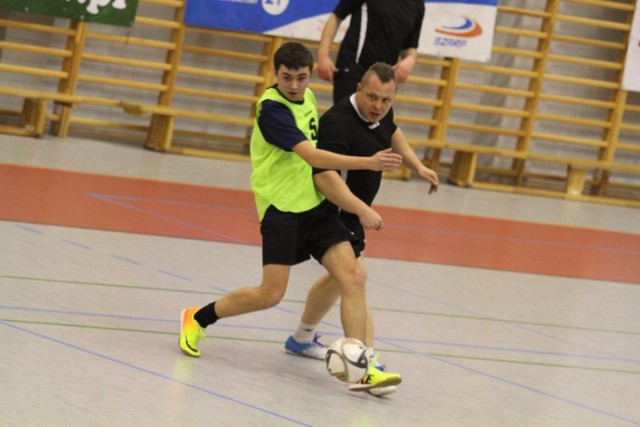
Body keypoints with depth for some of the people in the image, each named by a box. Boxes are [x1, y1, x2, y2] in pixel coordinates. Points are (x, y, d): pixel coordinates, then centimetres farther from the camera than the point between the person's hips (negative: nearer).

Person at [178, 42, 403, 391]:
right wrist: (368, 163, -33)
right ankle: (197, 319, 13)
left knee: (353, 277, -9)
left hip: (315, 203, 7)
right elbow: (311, 155, -28)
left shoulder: (307, 97, 9)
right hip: (281, 207, -7)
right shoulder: (272, 108, -18)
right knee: (270, 295, -10)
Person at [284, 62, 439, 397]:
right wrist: (361, 209, -54)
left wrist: (417, 166, 13)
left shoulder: (381, 113, -4)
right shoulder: (338, 123, -32)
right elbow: (325, 177, -45)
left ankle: (302, 339, 48)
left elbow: (392, 134, 22)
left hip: (352, 211, 10)